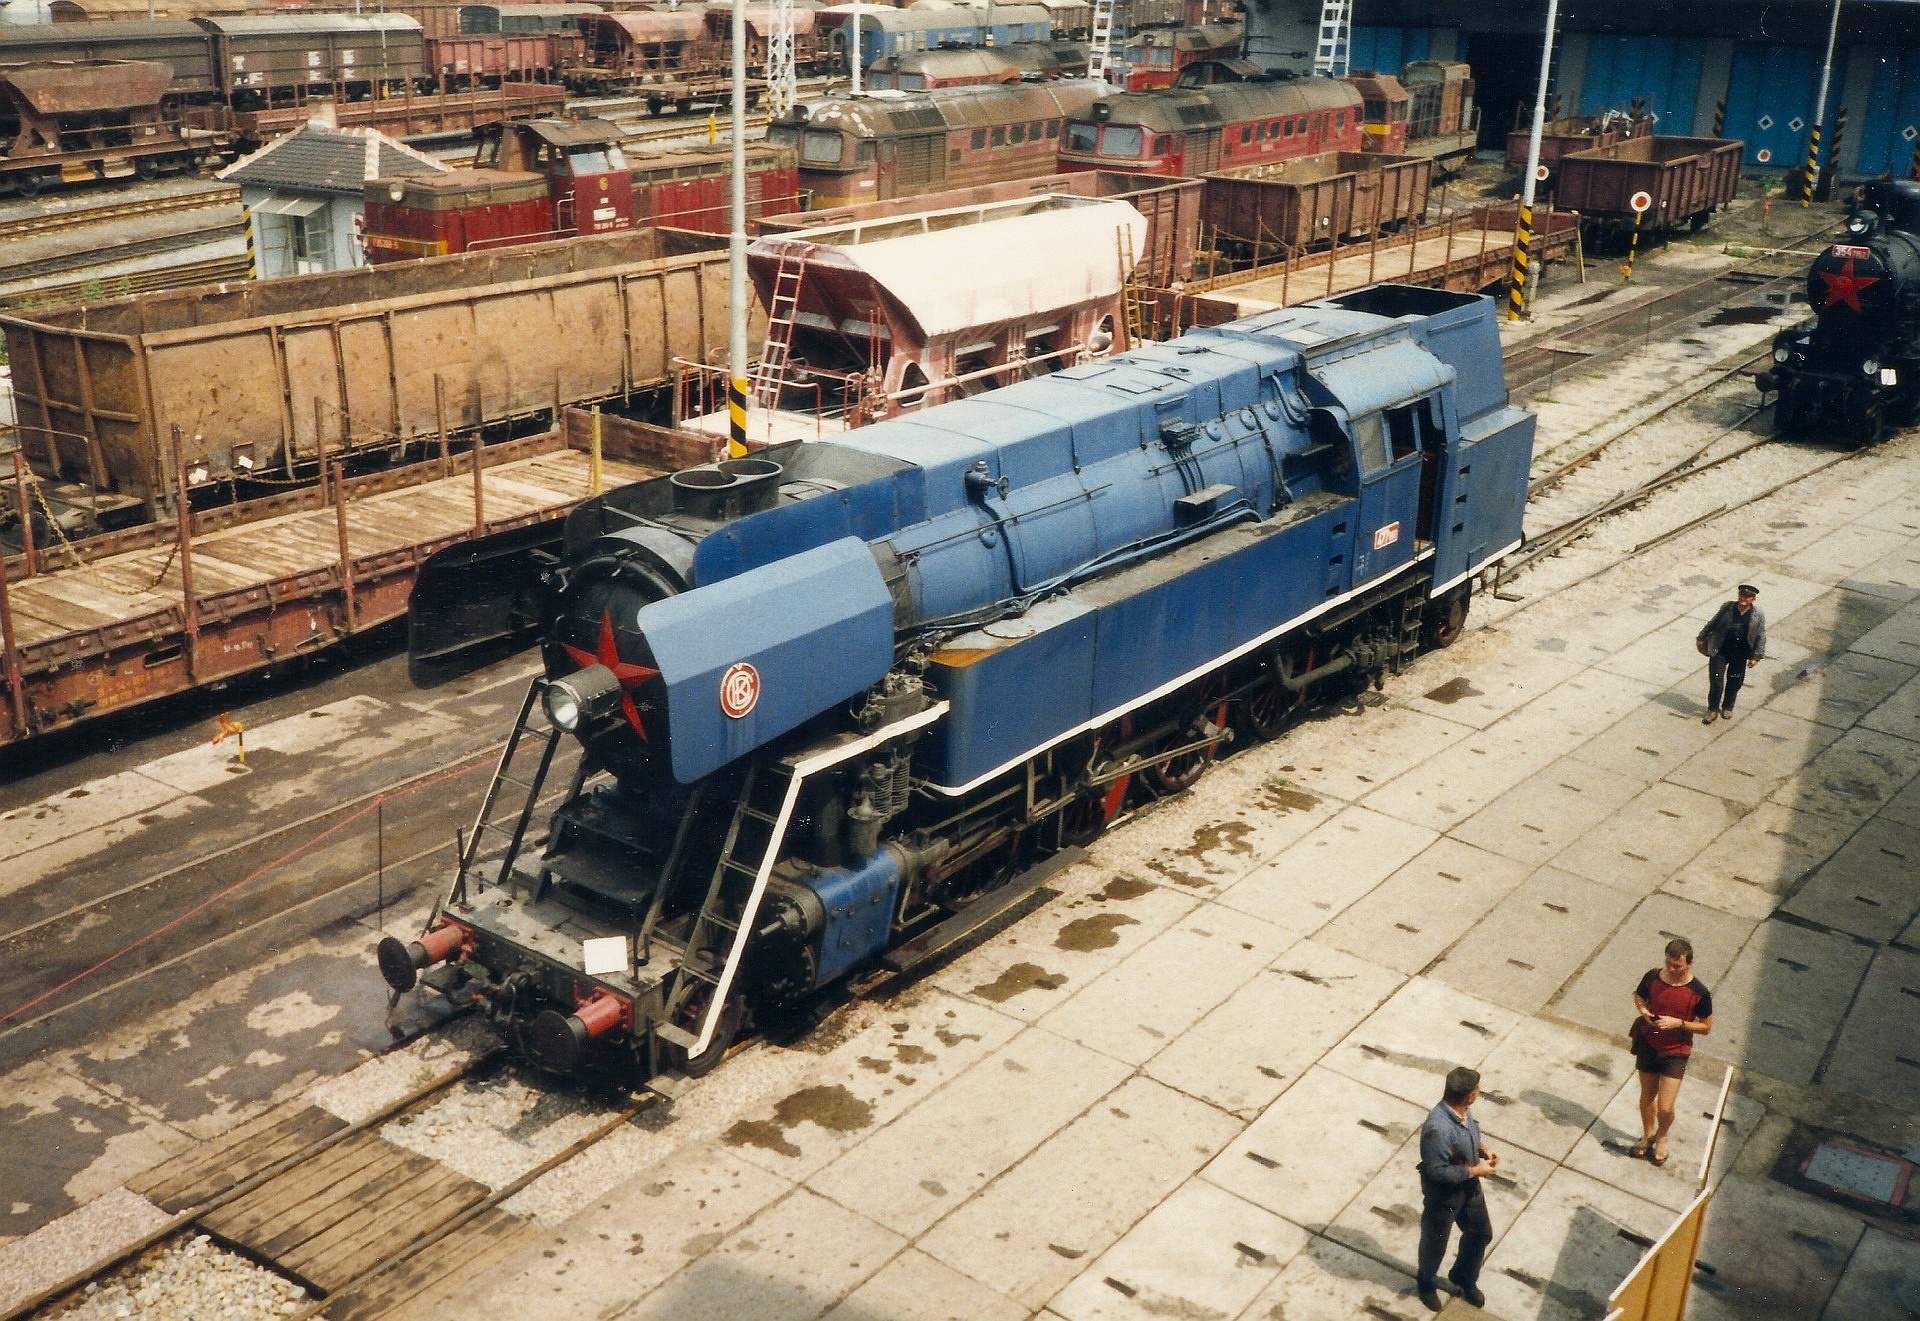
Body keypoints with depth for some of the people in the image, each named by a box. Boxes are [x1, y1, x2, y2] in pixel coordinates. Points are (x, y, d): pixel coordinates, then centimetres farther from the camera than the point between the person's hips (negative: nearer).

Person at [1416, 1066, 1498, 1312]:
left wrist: (1481, 1149, -9)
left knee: (1481, 1233, 25)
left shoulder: (1463, 1110, -14)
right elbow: (1437, 1171, -30)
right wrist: (1474, 1171, -24)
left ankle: (1464, 1278, 51)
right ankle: (1427, 1284, 47)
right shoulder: (1438, 1129, -40)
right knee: (1435, 1243, 18)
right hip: (1444, 1195, -7)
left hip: (1469, 1187, 8)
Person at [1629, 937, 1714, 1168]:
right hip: (1648, 1044, 3)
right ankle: (1648, 1134, 45)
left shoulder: (1699, 992, -19)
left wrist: (1678, 1023, -23)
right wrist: (1643, 1010, -12)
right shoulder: (1653, 976, -11)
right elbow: (1639, 996, 9)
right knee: (1647, 1096, 19)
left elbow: (1706, 1027, -9)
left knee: (1665, 1108, -3)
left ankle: (1662, 1136, 29)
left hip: (1676, 1052, -3)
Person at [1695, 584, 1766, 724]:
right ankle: (1713, 711, 13)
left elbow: (1761, 637, -3)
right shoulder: (1727, 607, -3)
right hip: (1720, 652, 0)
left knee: (1734, 683, 12)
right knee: (1716, 682, -1)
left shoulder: (1758, 616, -6)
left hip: (1740, 656, 0)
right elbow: (1713, 623, 8)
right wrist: (1702, 638, 14)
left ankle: (1727, 708, 34)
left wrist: (1755, 657, -7)